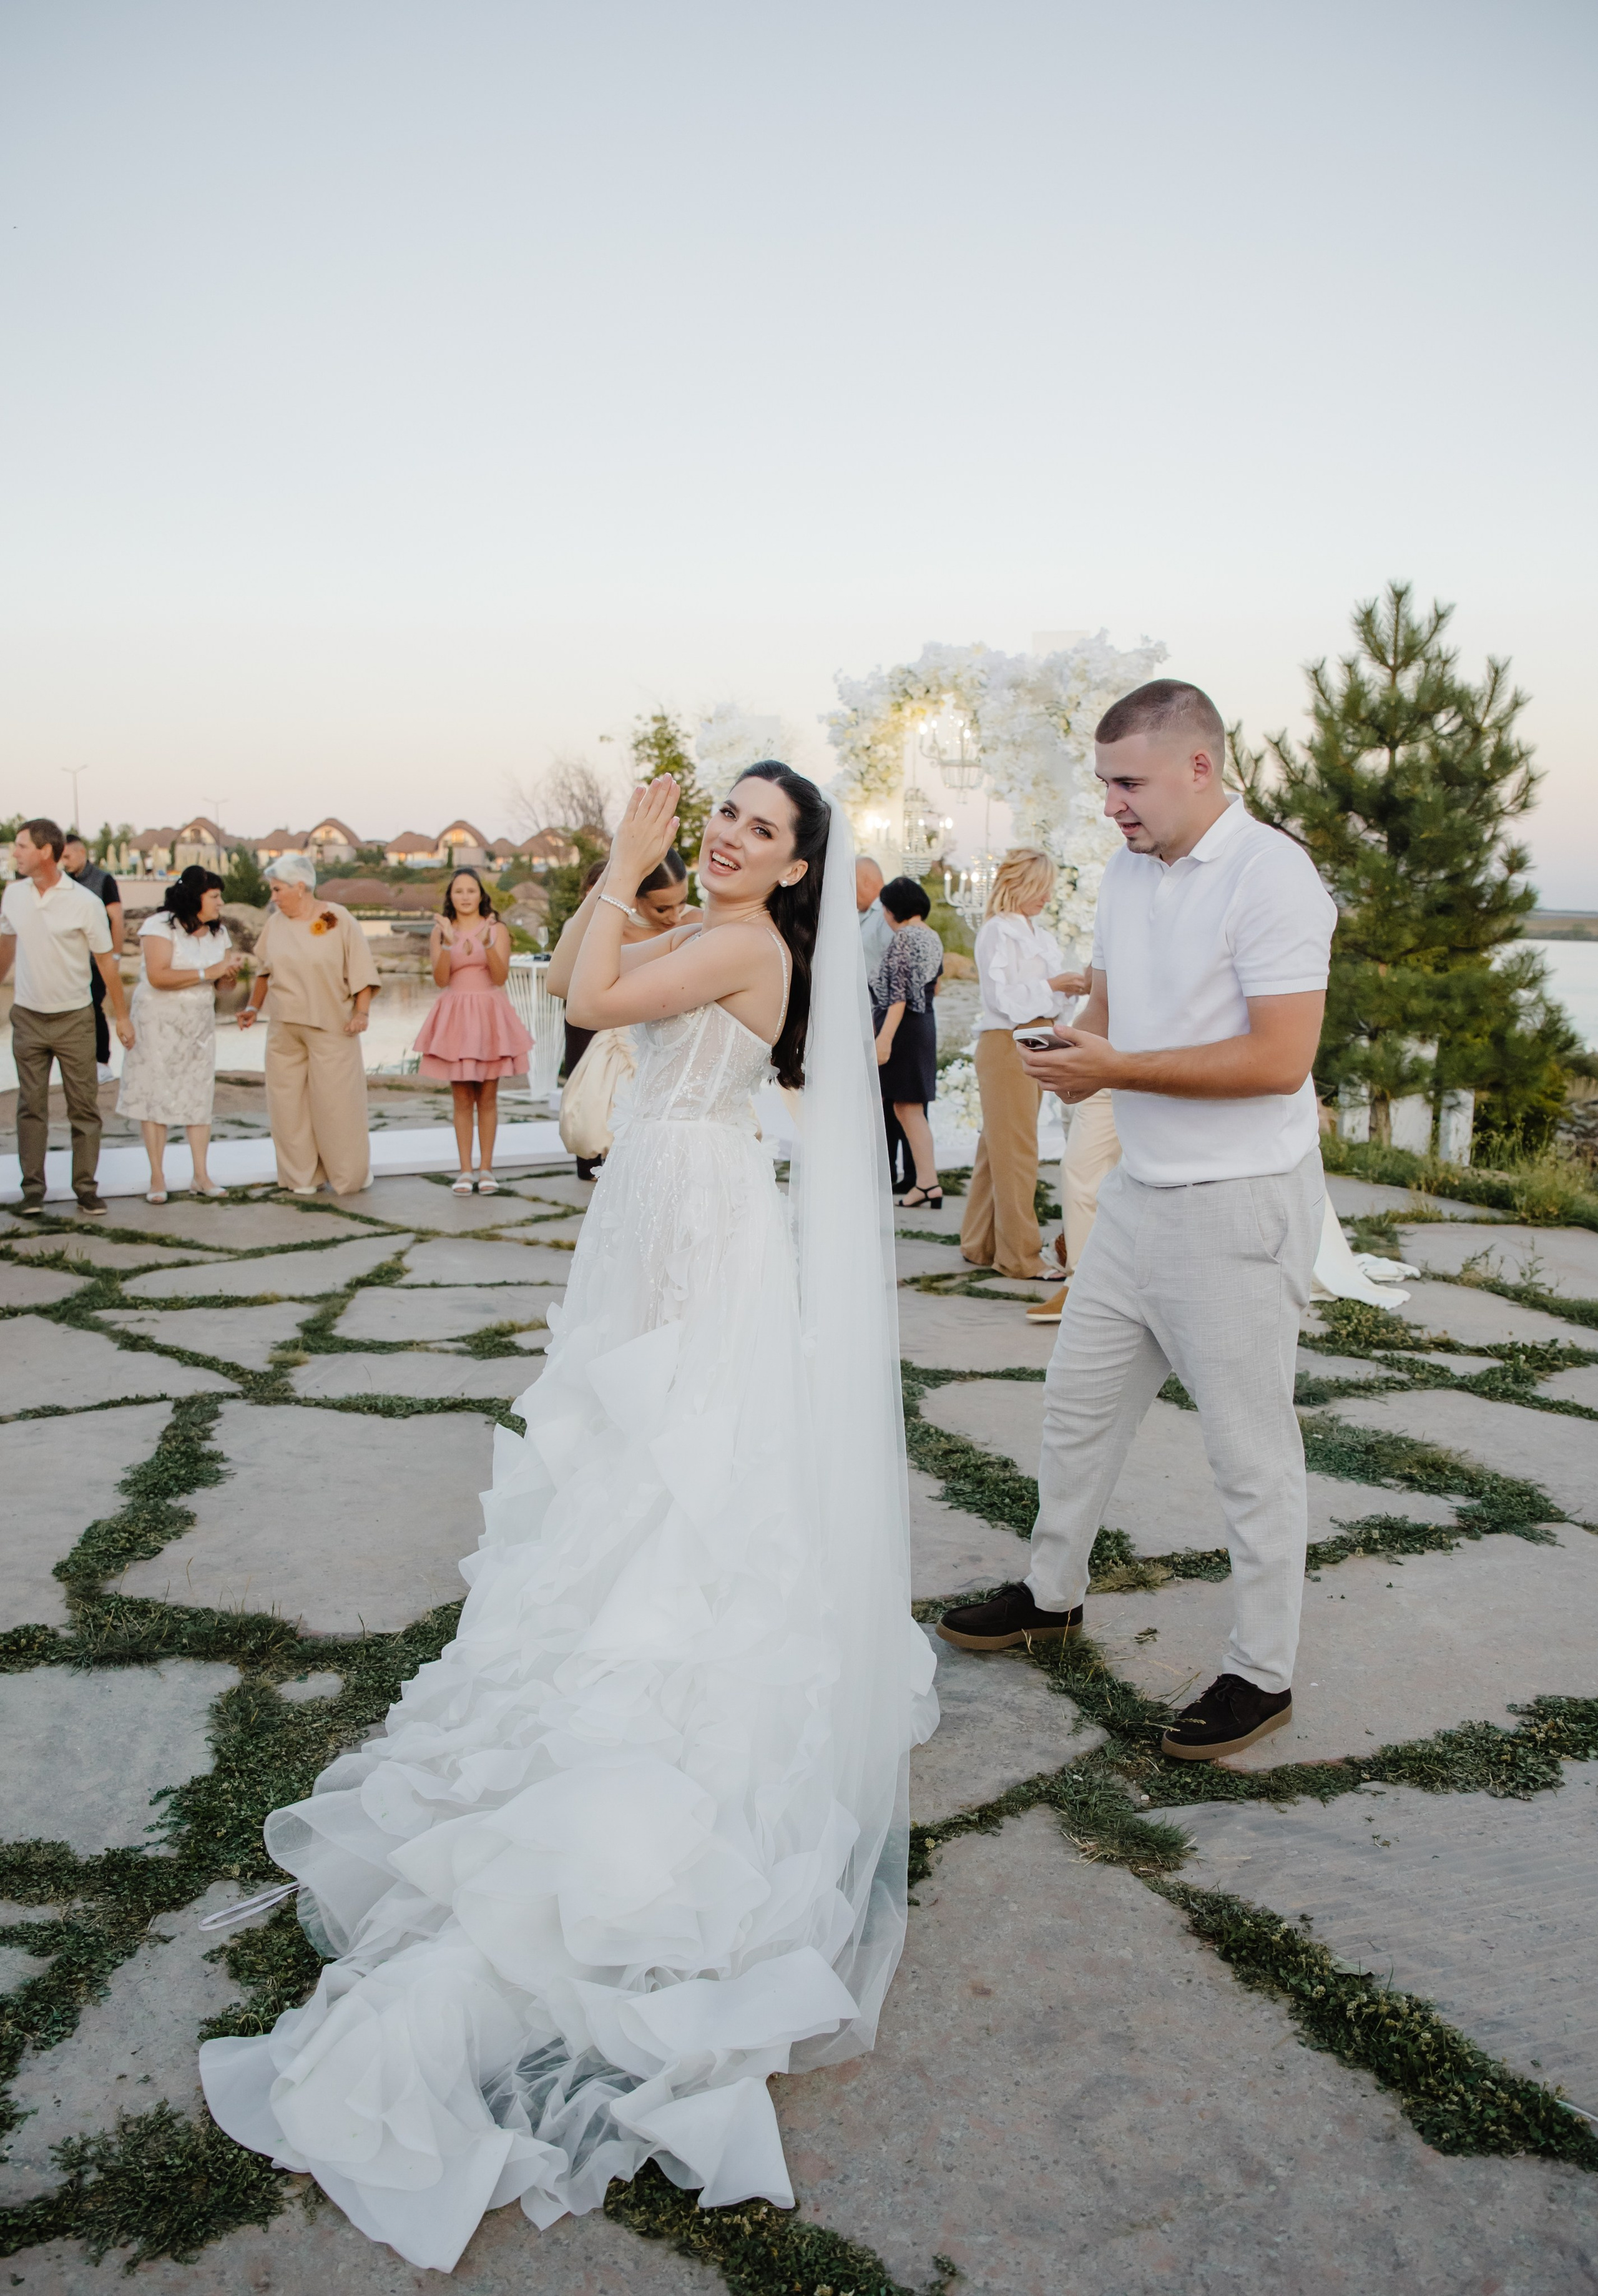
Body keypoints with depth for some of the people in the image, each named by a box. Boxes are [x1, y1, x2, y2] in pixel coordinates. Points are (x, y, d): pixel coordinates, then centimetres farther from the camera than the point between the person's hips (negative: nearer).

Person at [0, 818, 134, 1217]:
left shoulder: (85, 902, -11)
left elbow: (106, 960, -5)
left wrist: (122, 1016, -3)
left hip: (74, 1019, -3)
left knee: (84, 1108, 1)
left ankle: (86, 1188, 7)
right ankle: (32, 1188, 11)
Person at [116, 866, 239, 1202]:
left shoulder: (218, 932, 9)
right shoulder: (160, 926, -11)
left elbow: (226, 983, 10)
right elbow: (158, 976, -23)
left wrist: (230, 972, -14)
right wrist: (207, 973, -22)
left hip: (201, 1021, 5)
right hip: (159, 1020, -5)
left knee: (199, 1096, 1)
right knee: (155, 1095, -3)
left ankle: (201, 1176, 6)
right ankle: (157, 1177, 3)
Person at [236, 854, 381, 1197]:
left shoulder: (339, 920, -5)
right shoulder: (275, 924, 7)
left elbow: (361, 970, -6)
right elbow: (264, 971, 17)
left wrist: (361, 1012, -14)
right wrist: (254, 1007, 9)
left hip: (331, 1027, -4)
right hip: (285, 1029, 4)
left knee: (336, 1101, -1)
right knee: (288, 1102, 4)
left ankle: (349, 1175, 14)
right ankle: (301, 1177, 14)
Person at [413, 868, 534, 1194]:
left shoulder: (497, 930, 4)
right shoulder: (441, 931, 6)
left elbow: (501, 977, -7)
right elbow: (441, 979, -5)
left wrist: (487, 943, -21)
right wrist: (447, 943, -19)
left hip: (490, 1016, 0)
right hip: (455, 1017, 1)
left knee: (488, 1097, 2)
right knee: (461, 1098, 1)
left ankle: (485, 1168, 8)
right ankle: (465, 1170, 5)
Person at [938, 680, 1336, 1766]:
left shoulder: (1272, 874, -17)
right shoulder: (1127, 872, 9)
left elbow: (1278, 1059, -24)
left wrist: (1117, 1067, -20)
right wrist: (1077, 1050, -2)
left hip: (1240, 1206, -8)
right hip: (1140, 1190, 9)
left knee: (1252, 1450, 3)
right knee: (1079, 1404, 18)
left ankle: (1264, 1675, 18)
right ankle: (1053, 1594, 37)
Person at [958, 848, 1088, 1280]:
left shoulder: (1042, 936, 18)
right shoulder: (997, 932, -8)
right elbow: (1001, 995, -16)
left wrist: (1073, 986, 4)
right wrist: (1053, 986, -17)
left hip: (1036, 1044, 8)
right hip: (1005, 1045, -8)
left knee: (997, 1148, 11)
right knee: (1014, 1151, -7)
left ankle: (980, 1245, 17)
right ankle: (1019, 1255, -3)